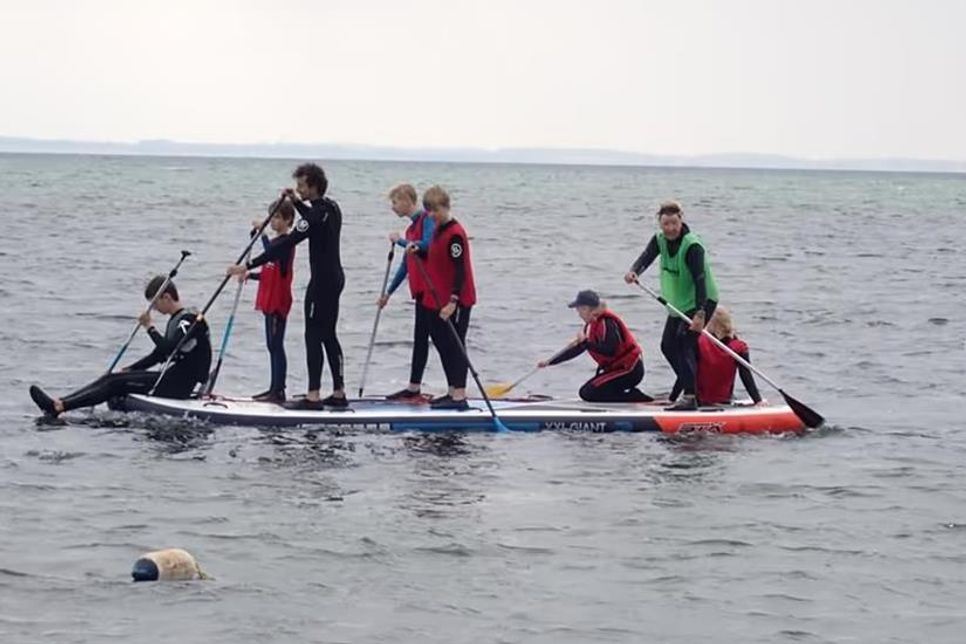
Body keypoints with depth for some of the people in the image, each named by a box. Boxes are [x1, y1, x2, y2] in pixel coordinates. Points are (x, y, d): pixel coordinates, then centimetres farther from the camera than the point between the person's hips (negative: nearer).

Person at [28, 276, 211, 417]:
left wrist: (150, 327, -16)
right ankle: (60, 403, -14)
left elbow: (167, 349, -27)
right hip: (173, 380, 9)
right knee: (112, 378, -3)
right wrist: (127, 370, 17)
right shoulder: (175, 321, 19)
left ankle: (59, 406, -26)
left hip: (179, 386, -9)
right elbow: (158, 356, 23)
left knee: (118, 383, -18)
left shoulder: (190, 320, -13)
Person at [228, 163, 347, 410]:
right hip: (335, 278, 10)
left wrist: (249, 266, -28)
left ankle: (313, 396, -9)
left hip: (322, 281, -10)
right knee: (328, 336, 14)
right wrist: (297, 202, 20)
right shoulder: (331, 207, 9)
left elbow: (285, 245, -27)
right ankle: (339, 394, 16)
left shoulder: (318, 213, -21)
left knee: (313, 336, -7)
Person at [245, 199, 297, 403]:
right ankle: (274, 388, 17)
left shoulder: (286, 242, -11)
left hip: (279, 300, -10)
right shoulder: (276, 241, 18)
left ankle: (279, 390, -8)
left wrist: (262, 233, -28)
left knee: (276, 345, -9)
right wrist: (251, 275, 7)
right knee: (272, 346, 12)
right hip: (270, 300, 10)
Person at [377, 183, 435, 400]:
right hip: (421, 290, 10)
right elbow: (406, 264, 25)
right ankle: (414, 388, 19)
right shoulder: (412, 227, 20)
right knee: (420, 337, 13)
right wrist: (388, 292, 27)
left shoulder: (427, 219, -8)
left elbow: (427, 244, -25)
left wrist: (401, 241, -10)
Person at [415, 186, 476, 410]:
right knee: (442, 343, 14)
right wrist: (418, 253, 3)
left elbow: (460, 270, -21)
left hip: (455, 301, -10)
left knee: (454, 346, -8)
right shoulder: (438, 230, 12)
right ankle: (453, 392, 23)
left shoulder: (455, 234, -17)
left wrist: (453, 301, -26)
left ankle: (459, 397, -7)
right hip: (438, 300, 10)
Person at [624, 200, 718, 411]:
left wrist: (700, 314, -42)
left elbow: (700, 279, -32)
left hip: (702, 302, -9)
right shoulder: (660, 240, -1)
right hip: (678, 304, 9)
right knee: (668, 346, 13)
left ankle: (689, 397, -25)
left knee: (684, 342, -22)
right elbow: (646, 257, -16)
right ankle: (689, 384, 31)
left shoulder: (693, 246, -24)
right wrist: (633, 272, -40)